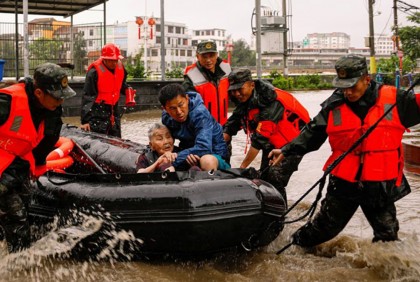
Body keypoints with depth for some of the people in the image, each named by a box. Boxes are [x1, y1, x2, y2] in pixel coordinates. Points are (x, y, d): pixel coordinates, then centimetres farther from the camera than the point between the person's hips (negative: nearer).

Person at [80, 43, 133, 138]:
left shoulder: (120, 67, 2)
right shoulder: (94, 72, -18)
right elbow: (87, 97, -19)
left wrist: (127, 89, 0)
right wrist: (85, 121, -24)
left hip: (114, 110, 7)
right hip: (98, 112, -7)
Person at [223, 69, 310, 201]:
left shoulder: (271, 102, -32)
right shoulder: (244, 101, -6)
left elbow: (260, 138, -33)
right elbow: (231, 126, -3)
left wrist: (243, 166, -31)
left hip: (292, 142, -9)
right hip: (272, 143, 9)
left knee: (275, 181, -19)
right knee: (263, 179, 11)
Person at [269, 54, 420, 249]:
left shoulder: (393, 99, -6)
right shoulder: (334, 106, -2)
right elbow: (312, 134, 3)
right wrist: (286, 151, -3)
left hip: (381, 185, 0)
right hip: (343, 182, 0)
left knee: (387, 235, 11)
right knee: (324, 227, 13)